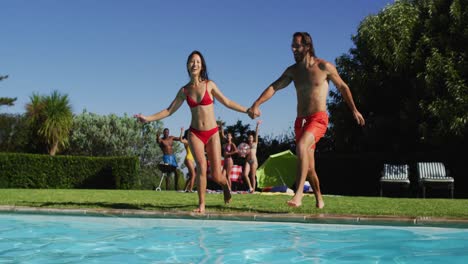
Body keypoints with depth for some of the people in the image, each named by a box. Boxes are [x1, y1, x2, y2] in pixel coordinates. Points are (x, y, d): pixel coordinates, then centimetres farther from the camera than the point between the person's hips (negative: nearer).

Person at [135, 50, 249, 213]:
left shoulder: (209, 85, -1)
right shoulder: (184, 90, 3)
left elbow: (227, 102, 5)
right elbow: (169, 111, 7)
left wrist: (247, 110, 0)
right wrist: (148, 118, -1)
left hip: (212, 134, -1)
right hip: (195, 133, 1)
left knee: (216, 176, -1)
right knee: (201, 165, -21)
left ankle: (225, 184, 36)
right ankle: (201, 204, -9)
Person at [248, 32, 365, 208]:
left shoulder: (324, 67, -3)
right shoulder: (292, 71, 9)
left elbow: (342, 87, 9)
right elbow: (274, 87, -1)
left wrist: (354, 110, 13)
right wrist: (256, 104, -15)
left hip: (318, 119, -6)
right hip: (300, 120, 6)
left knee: (301, 146, -33)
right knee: (308, 167, 11)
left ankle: (298, 195, -38)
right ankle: (319, 199, 30)